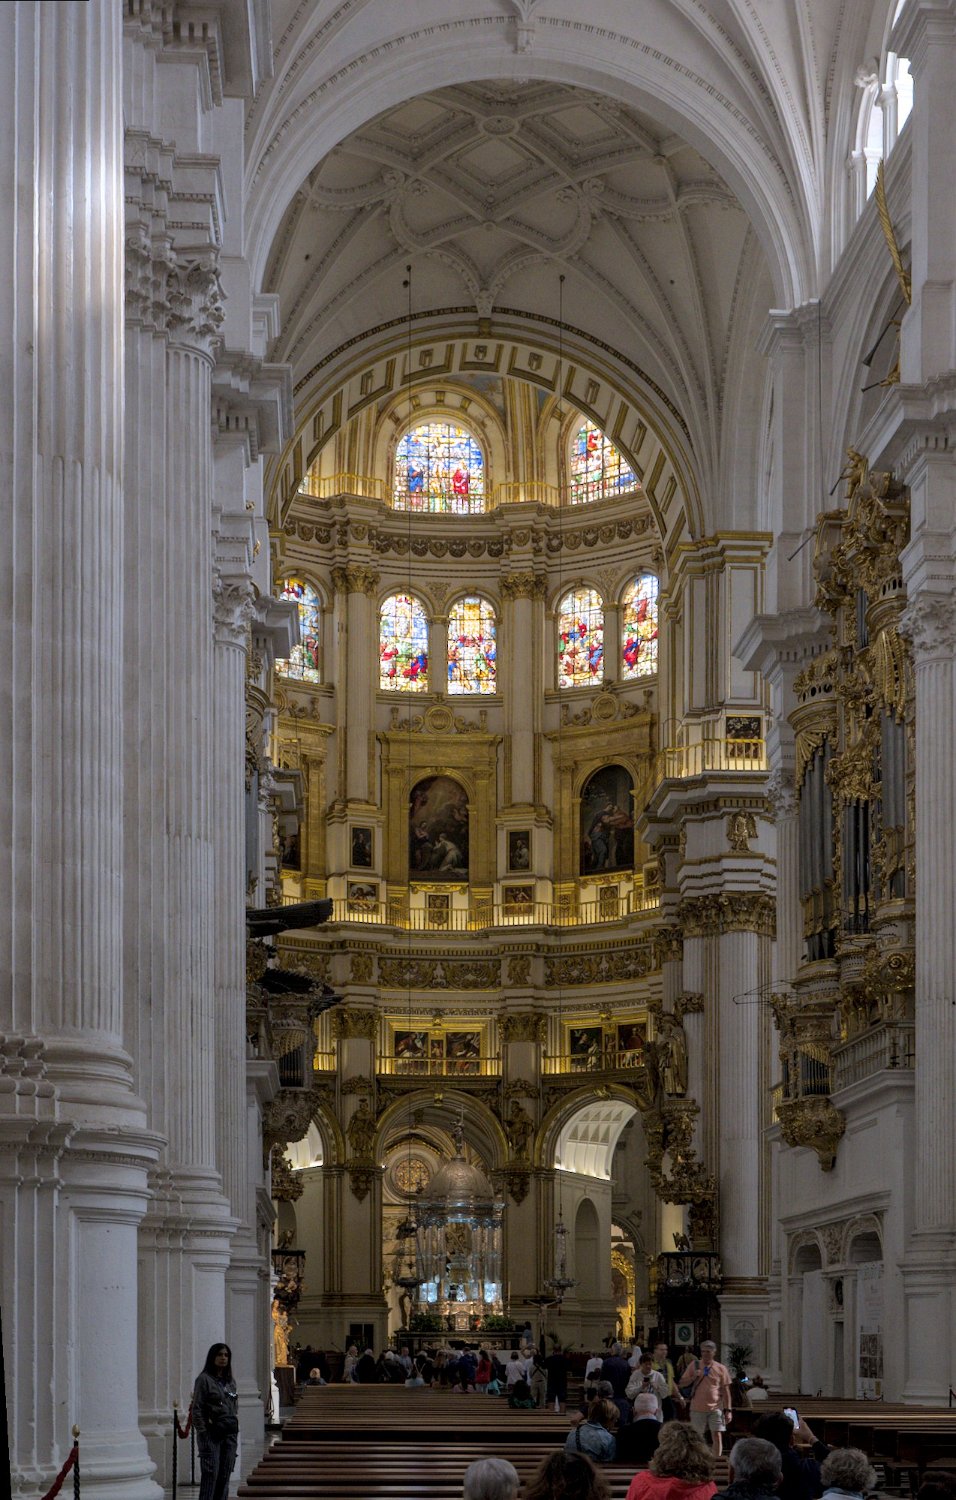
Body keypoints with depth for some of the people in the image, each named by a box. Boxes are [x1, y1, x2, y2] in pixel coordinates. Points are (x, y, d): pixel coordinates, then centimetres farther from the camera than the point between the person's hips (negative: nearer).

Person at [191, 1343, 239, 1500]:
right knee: (210, 1474, -11)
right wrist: (202, 1433, -13)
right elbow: (197, 1409, -8)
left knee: (225, 1475, 5)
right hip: (212, 1434, -6)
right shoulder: (204, 1379, -5)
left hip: (230, 1433, 6)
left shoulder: (230, 1381, 14)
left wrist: (235, 1432, 11)